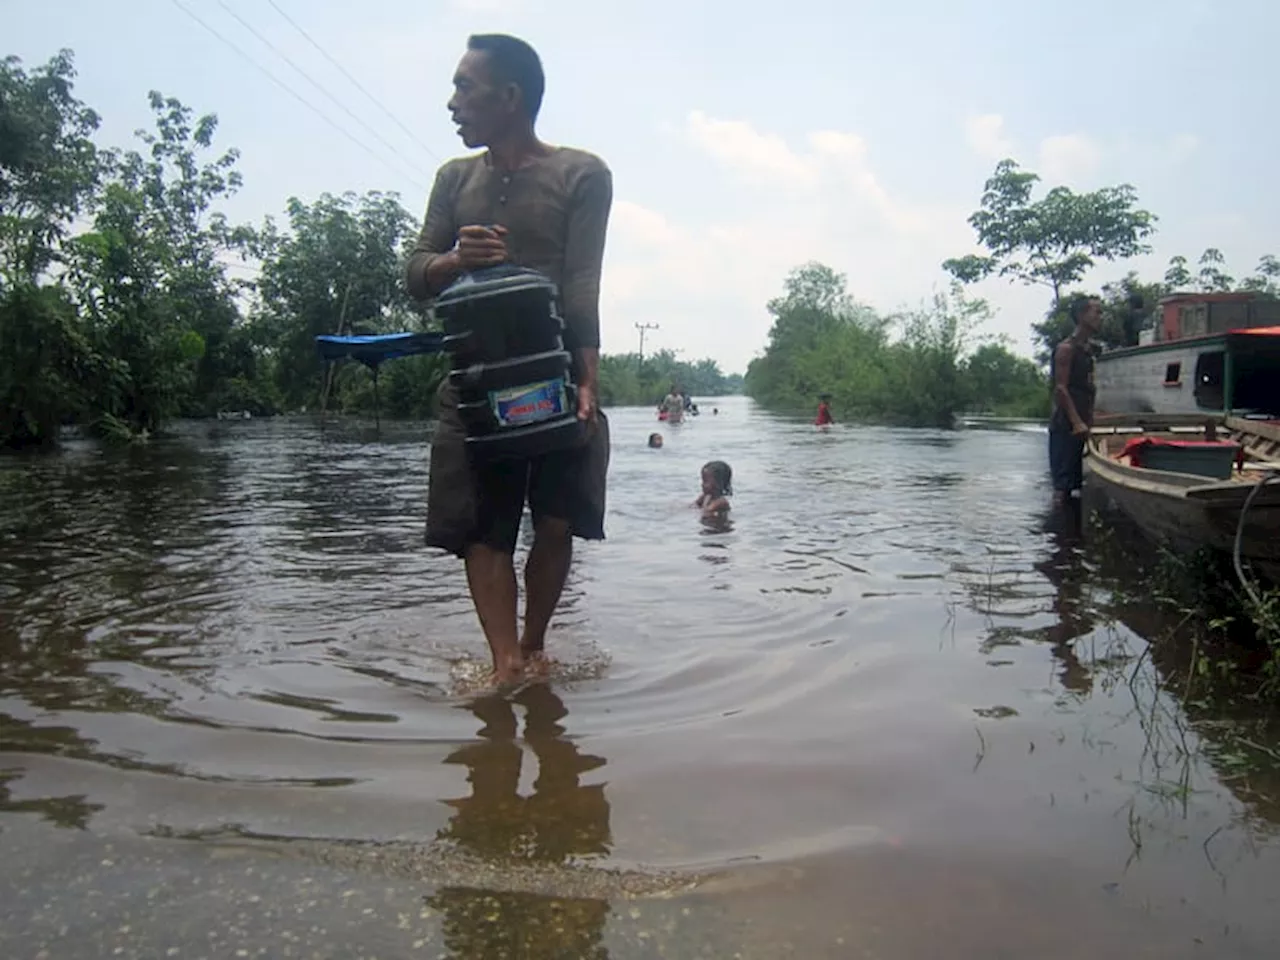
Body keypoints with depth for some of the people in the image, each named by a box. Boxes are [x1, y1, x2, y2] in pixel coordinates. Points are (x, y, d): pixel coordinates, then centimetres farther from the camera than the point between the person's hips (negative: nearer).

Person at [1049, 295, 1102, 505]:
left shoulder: (1087, 350, 17)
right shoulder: (1066, 348, -10)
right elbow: (1061, 388, -17)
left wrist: (1089, 421, 15)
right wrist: (1077, 423, -21)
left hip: (1080, 426, 9)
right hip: (1065, 425, -9)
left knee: (1074, 479, 13)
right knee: (1062, 483, -8)